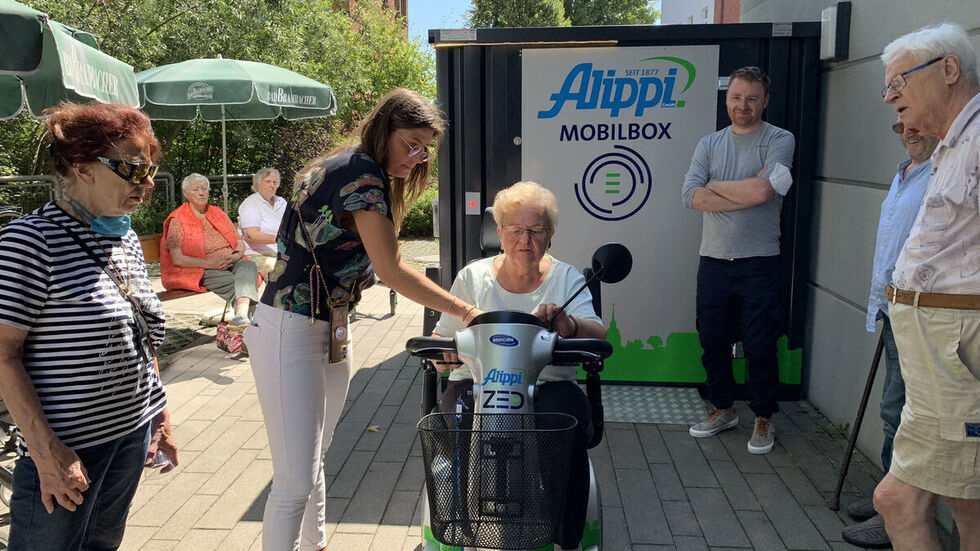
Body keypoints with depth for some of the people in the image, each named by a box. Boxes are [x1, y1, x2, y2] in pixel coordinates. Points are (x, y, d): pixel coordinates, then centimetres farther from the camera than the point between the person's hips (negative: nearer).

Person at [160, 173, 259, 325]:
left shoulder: (218, 213, 21)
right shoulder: (178, 220, 4)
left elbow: (240, 242, 18)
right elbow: (177, 259, -6)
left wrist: (238, 254, -6)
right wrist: (209, 263, -17)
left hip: (232, 263, 4)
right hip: (203, 272, -4)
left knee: (249, 265, -32)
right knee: (235, 282, -34)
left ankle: (242, 312, -52)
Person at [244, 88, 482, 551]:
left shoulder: (352, 170, 14)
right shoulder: (362, 174, -17)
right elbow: (391, 270, -20)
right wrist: (465, 311, -14)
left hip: (330, 333, 10)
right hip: (291, 335, -10)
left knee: (314, 458, 22)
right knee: (296, 479, -7)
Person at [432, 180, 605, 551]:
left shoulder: (567, 279, 9)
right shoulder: (473, 277, 11)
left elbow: (598, 337, -5)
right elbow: (440, 338, 12)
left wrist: (565, 323, -27)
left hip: (548, 385, 0)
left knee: (569, 435, -32)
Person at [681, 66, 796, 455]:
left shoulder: (780, 140, -1)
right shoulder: (709, 144, 9)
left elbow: (762, 189, -19)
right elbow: (691, 196, -7)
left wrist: (713, 186, -5)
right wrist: (748, 194, -12)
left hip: (759, 264, -4)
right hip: (713, 262, 4)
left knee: (760, 348, 4)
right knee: (712, 342, 13)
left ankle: (763, 419, 22)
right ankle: (722, 409, 31)